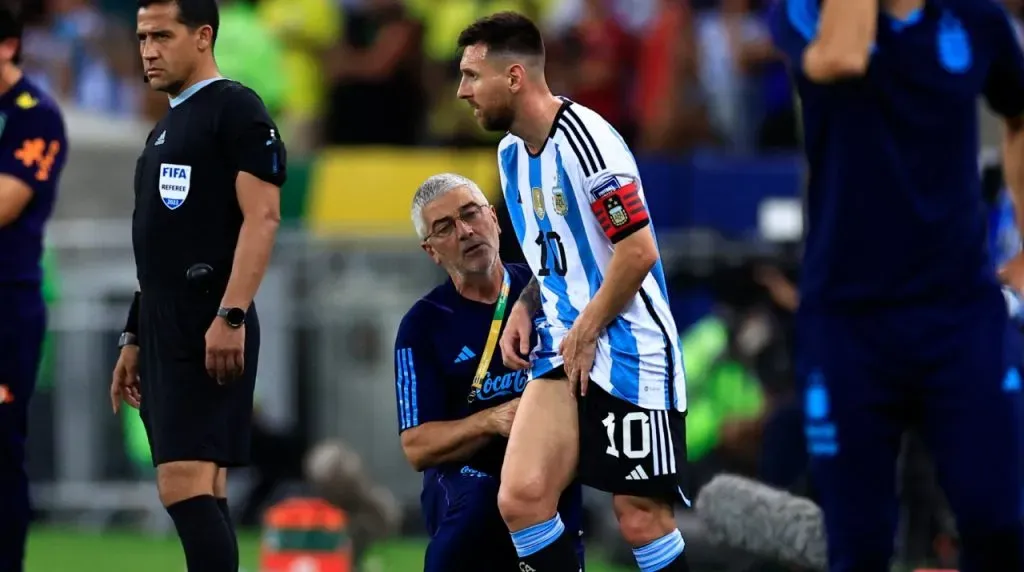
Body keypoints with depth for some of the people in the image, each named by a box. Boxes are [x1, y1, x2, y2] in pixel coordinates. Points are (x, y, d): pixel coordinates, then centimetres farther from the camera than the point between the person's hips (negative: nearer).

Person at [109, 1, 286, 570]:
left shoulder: (236, 110, -6)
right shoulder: (165, 129, 22)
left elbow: (262, 217, -16)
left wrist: (231, 316, -24)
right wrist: (135, 338, 23)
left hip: (208, 334, -9)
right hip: (166, 331, 9)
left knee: (186, 485, -18)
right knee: (201, 493, 7)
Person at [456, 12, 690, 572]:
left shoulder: (585, 141, -16)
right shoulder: (512, 153, 12)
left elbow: (639, 252, -19)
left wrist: (585, 333, -12)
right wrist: (525, 308, 7)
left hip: (627, 352, -8)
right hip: (563, 351, 8)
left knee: (640, 518, -7)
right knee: (520, 497, -10)